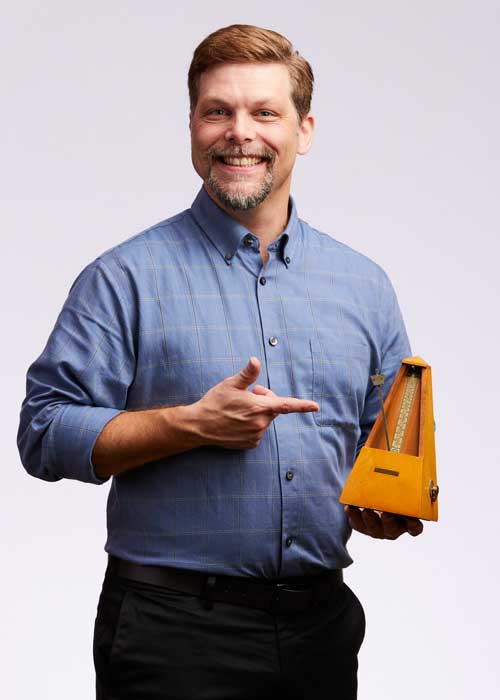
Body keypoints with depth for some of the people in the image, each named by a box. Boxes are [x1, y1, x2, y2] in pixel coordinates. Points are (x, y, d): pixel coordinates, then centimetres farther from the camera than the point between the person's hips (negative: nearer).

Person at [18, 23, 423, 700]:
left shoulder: (364, 285, 10)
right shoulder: (126, 277, -4)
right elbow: (45, 432, -8)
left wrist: (389, 506, -5)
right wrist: (193, 424, -18)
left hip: (322, 623, 4)